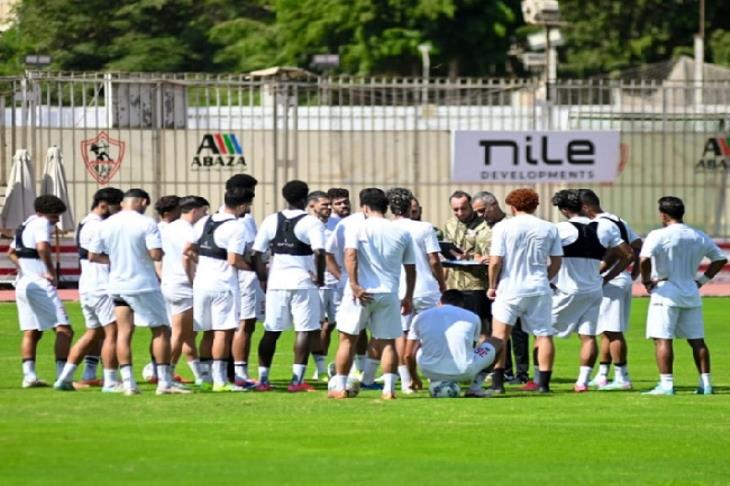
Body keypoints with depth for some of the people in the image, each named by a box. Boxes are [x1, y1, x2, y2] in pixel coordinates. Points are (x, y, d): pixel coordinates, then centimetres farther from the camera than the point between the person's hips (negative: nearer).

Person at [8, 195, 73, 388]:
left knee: (31, 332, 13)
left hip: (22, 283, 9)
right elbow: (42, 247, -25)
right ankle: (62, 376, -16)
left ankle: (29, 376, 7)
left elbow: (11, 252, 32)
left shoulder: (25, 225, 20)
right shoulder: (42, 223, -8)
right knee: (64, 329, -9)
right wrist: (52, 272, -16)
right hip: (40, 283, -9)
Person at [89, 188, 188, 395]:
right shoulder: (146, 223, -11)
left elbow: (93, 256, 6)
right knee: (161, 330, 4)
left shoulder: (106, 225, 4)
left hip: (117, 285, 5)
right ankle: (164, 382, 0)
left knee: (124, 332, 6)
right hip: (144, 285, -5)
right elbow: (156, 254, -19)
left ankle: (128, 382, 0)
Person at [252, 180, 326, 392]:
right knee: (305, 331, 1)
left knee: (271, 331, 10)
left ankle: (263, 379, 10)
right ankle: (297, 379, -4)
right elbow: (319, 252, -19)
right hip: (303, 282, -4)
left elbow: (256, 253, 5)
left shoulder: (271, 221, 7)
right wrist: (320, 276, -5)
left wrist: (263, 278, 13)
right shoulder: (311, 223, -7)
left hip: (276, 282, 4)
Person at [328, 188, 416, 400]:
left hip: (361, 292, -2)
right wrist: (408, 297, 20)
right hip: (389, 294, 2)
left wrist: (354, 285, -17)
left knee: (348, 338, 8)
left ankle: (339, 387, 9)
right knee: (388, 342, 6)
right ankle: (389, 388, -2)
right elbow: (410, 268, 13)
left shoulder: (357, 229, -1)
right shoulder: (401, 233, 10)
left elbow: (350, 255, -15)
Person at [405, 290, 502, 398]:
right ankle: (474, 388, 13)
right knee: (496, 342, 23)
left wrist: (414, 378, 36)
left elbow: (409, 355, 18)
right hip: (463, 372, -1)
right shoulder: (472, 317, 12)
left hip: (431, 371, 1)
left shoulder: (420, 317, 13)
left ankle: (436, 383, 11)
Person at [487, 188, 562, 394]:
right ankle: (543, 382, 2)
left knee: (499, 335, 5)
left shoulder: (503, 227, -5)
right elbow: (556, 263, 7)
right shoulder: (549, 229, 4)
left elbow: (495, 261, -8)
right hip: (539, 289, 2)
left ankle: (497, 382, 0)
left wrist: (492, 286, 6)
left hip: (510, 288, -2)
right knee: (544, 335, 6)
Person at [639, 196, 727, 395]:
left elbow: (644, 259, -24)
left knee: (663, 339, -5)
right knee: (697, 340, 10)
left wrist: (646, 281, -9)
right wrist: (702, 279, 16)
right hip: (691, 294, 6)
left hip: (666, 292, -6)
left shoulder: (658, 236, -10)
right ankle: (705, 383, 10)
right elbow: (720, 259, 15)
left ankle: (666, 384, -12)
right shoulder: (699, 237, 9)